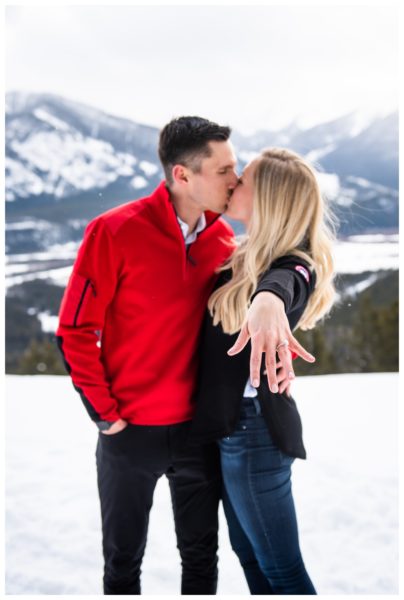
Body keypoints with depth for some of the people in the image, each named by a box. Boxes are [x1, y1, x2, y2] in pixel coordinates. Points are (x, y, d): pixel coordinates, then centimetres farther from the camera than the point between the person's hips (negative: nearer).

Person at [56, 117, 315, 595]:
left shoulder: (222, 238, -2)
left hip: (200, 429, 3)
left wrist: (268, 294, -36)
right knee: (123, 562, 15)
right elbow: (75, 331, -11)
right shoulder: (115, 231, -15)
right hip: (130, 431, -3)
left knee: (201, 557, 17)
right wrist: (106, 413, -10)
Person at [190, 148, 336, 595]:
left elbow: (274, 292, -49)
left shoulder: (294, 269, -22)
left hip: (253, 428, -9)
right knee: (248, 551, 23)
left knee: (279, 567, 5)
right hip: (234, 423, 9)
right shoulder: (245, 256, 4)